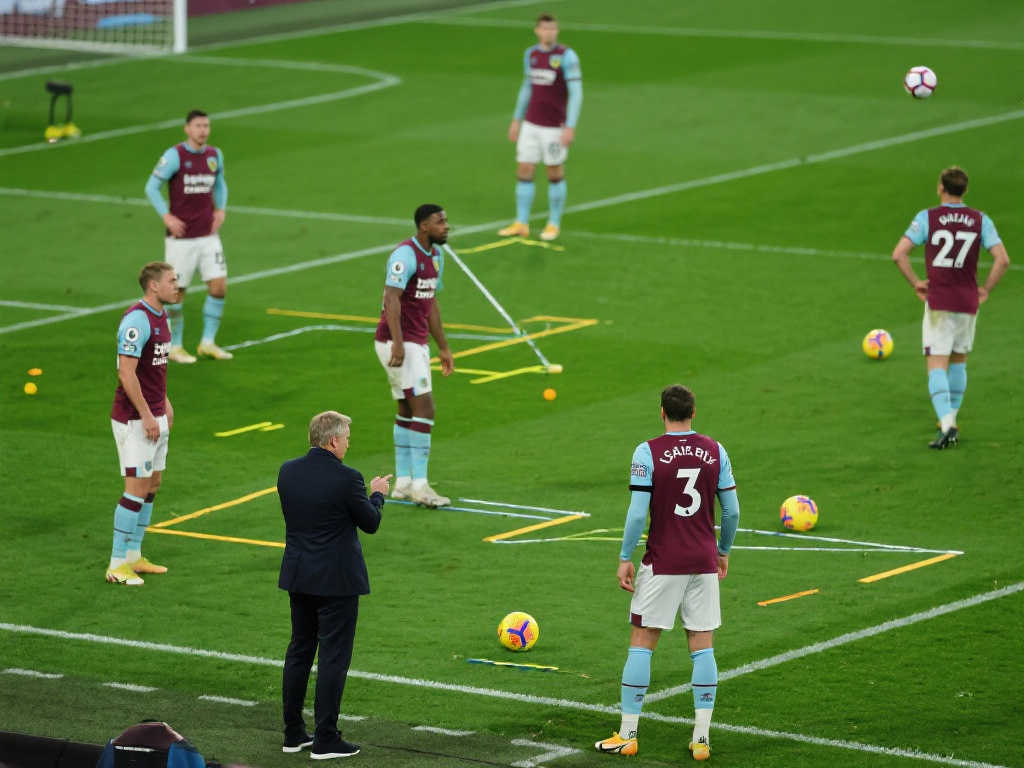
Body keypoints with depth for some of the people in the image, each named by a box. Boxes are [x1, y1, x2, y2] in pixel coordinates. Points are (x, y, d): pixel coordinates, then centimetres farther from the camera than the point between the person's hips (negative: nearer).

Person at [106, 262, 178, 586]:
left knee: (153, 484, 13)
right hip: (134, 419, -10)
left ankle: (134, 556, 21)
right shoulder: (137, 320, -19)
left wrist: (164, 403, 19)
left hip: (154, 416, 10)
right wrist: (147, 416, -21)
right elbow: (127, 373, -22)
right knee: (137, 488, -8)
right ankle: (118, 565, -2)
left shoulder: (159, 316, 11)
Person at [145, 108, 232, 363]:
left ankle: (208, 343, 10)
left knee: (219, 287, -3)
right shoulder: (175, 155, -10)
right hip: (181, 236, -5)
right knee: (176, 292, 1)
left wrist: (220, 209, 10)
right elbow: (152, 187, -7)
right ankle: (175, 347, 15)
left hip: (208, 235, 5)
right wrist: (167, 216, -16)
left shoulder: (215, 155, 7)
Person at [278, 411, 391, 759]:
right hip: (336, 580, -6)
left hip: (298, 575, 6)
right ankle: (325, 740, 2)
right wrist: (377, 495, 14)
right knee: (334, 656, 1)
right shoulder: (346, 478, -18)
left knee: (299, 651, 16)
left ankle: (293, 733, 21)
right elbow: (371, 523, -7)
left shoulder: (287, 472, 0)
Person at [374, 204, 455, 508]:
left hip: (417, 343, 10)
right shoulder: (406, 254, -16)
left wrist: (443, 347, 23)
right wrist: (398, 343, -34)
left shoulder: (436, 255, 14)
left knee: (407, 411, 12)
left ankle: (403, 483, 17)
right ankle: (420, 486, -15)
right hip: (398, 343, -10)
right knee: (424, 406, -14)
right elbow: (392, 298, -25)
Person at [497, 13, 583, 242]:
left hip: (555, 127, -5)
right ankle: (521, 224, 9)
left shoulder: (567, 56, -12)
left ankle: (554, 224, 16)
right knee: (523, 171, 3)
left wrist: (570, 127, -20)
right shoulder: (530, 55, 7)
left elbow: (576, 93, -14)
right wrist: (516, 120, 18)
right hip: (531, 125, 5)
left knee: (555, 174, 4)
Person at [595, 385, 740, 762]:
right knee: (702, 648, 7)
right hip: (704, 562, 3)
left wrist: (625, 558, -3)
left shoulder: (648, 452, -8)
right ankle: (701, 738, 5)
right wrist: (723, 552, 18)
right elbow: (732, 510, 4)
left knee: (641, 643, 5)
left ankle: (627, 735, 8)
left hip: (662, 564, -3)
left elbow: (637, 512, -12)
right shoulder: (715, 451, 2)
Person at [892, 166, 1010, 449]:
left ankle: (947, 425, -23)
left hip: (938, 302, -3)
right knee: (958, 362, 21)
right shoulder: (980, 221, 0)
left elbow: (898, 254, -12)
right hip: (968, 303, 3)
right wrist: (985, 290, 3)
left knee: (937, 367, -5)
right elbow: (1003, 259, -9)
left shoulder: (927, 218, -5)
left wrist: (916, 283, -1)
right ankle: (951, 419, 27)